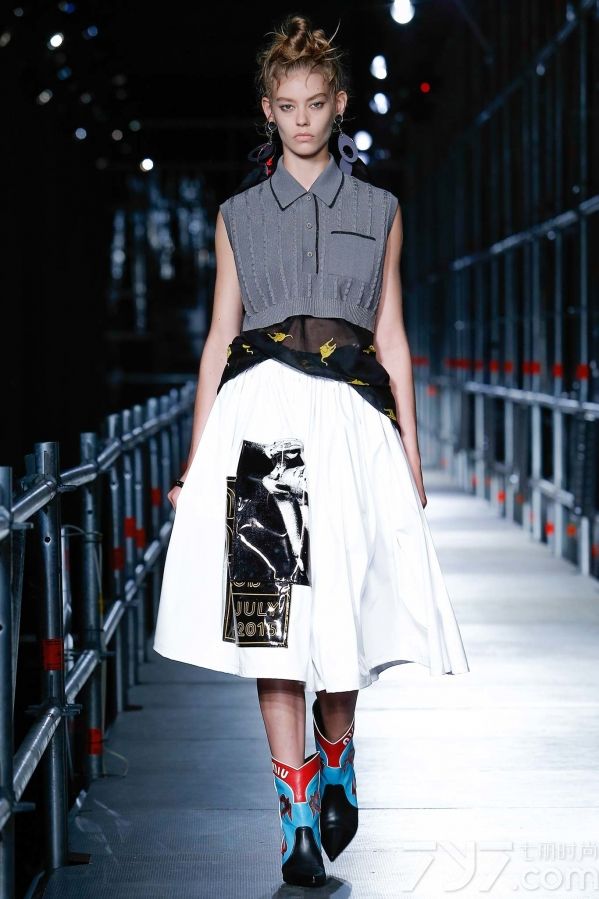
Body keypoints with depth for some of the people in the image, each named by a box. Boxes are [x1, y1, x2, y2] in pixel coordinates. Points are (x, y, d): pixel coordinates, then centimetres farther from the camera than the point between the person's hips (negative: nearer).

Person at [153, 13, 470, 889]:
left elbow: (391, 338, 12)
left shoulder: (379, 210, 13)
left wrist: (411, 452, 8)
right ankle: (300, 819, -2)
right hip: (260, 415, 0)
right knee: (272, 613, -7)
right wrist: (195, 456, 6)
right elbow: (218, 338, 11)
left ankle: (336, 766, 27)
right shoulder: (238, 214, 12)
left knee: (344, 613, -1)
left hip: (351, 417, 0)